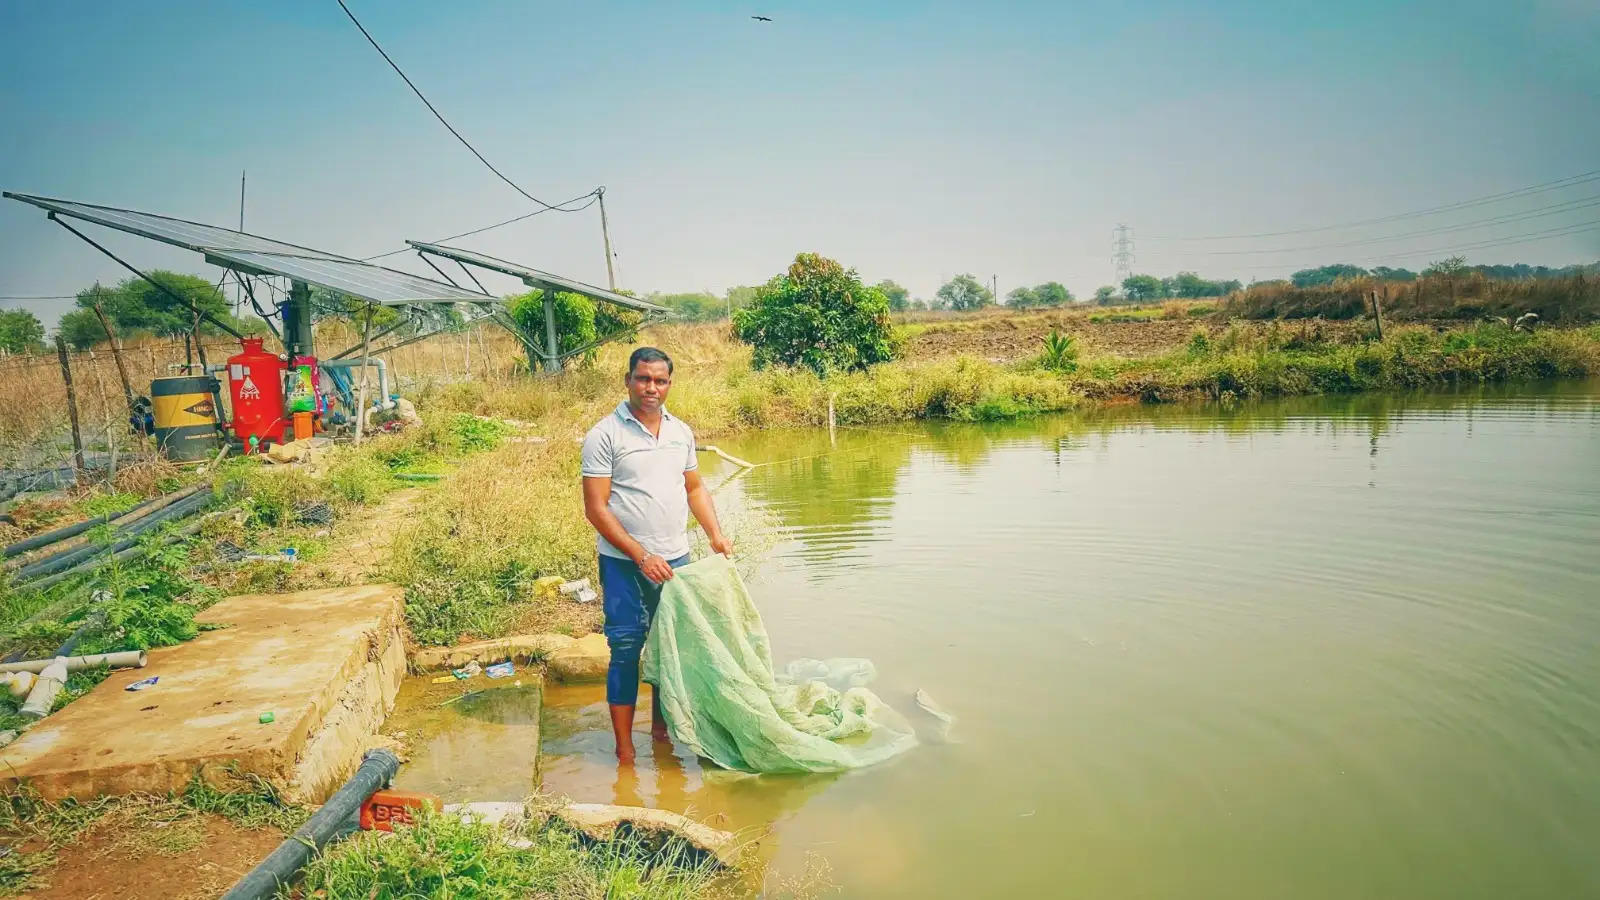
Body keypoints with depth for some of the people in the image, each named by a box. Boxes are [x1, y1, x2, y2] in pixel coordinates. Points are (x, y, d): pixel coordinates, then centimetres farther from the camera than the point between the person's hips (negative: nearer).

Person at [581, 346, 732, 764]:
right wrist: (642, 557, -17)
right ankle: (625, 751, 13)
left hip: (675, 559, 5)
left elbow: (694, 487, 18)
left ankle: (661, 728, 32)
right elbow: (596, 509, -13)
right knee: (626, 651, 1)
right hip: (624, 564, -5)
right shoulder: (604, 435, -10)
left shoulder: (681, 431, 7)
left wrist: (716, 534, 3)